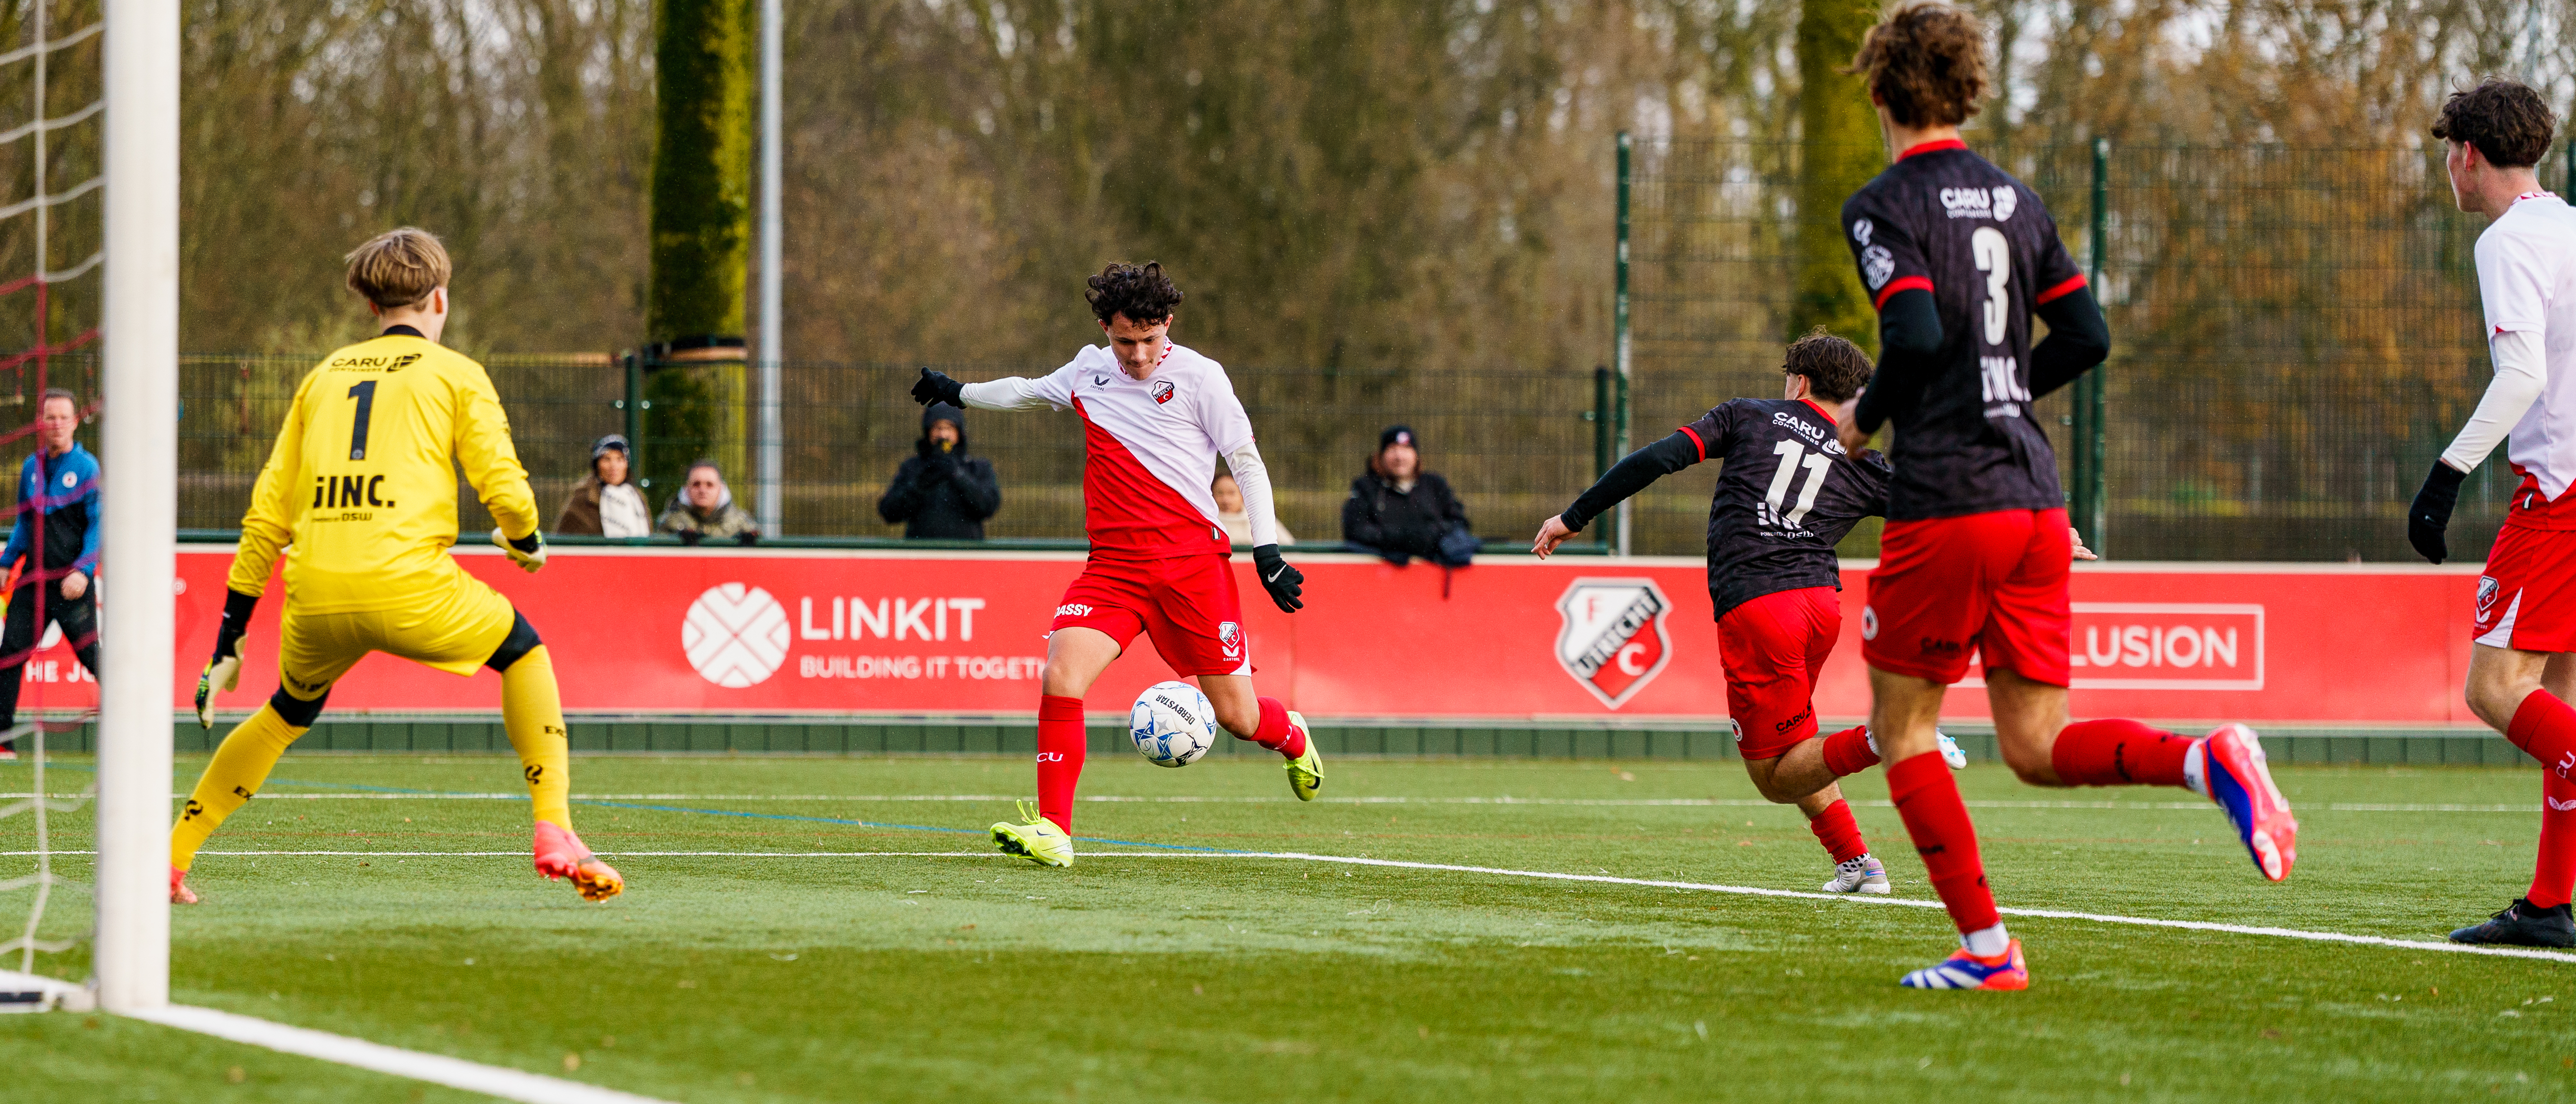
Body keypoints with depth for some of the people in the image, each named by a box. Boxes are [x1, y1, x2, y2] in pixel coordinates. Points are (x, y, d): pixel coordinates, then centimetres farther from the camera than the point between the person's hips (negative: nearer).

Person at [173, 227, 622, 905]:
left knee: (290, 713, 29)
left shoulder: (323, 376, 22)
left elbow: (267, 514, 20)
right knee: (524, 652, 20)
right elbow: (504, 487, 0)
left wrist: (229, 638, 22)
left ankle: (168, 859, 25)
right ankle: (555, 833, 8)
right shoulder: (456, 373, 11)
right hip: (406, 582, -4)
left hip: (315, 595, 4)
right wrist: (526, 544, 24)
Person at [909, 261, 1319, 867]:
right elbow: (1028, 391, 31)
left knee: (1237, 715, 3)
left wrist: (1267, 551, -10)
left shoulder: (1199, 377, -4)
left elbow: (1247, 463, -1)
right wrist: (958, 393, 43)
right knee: (1060, 678, -20)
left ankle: (1293, 737, 40)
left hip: (1193, 561, -3)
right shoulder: (1089, 371, 9)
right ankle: (1053, 831, -17)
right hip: (1114, 563, 3)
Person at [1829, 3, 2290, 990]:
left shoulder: (1884, 206, -7)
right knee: (2038, 747, 9)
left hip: (1944, 507, -6)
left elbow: (1917, 336, -21)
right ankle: (2209, 759, -17)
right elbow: (2086, 336, 12)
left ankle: (1986, 946, 2)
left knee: (1901, 726, 9)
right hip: (2035, 501, 6)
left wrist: (1867, 417, -3)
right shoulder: (2016, 199, 13)